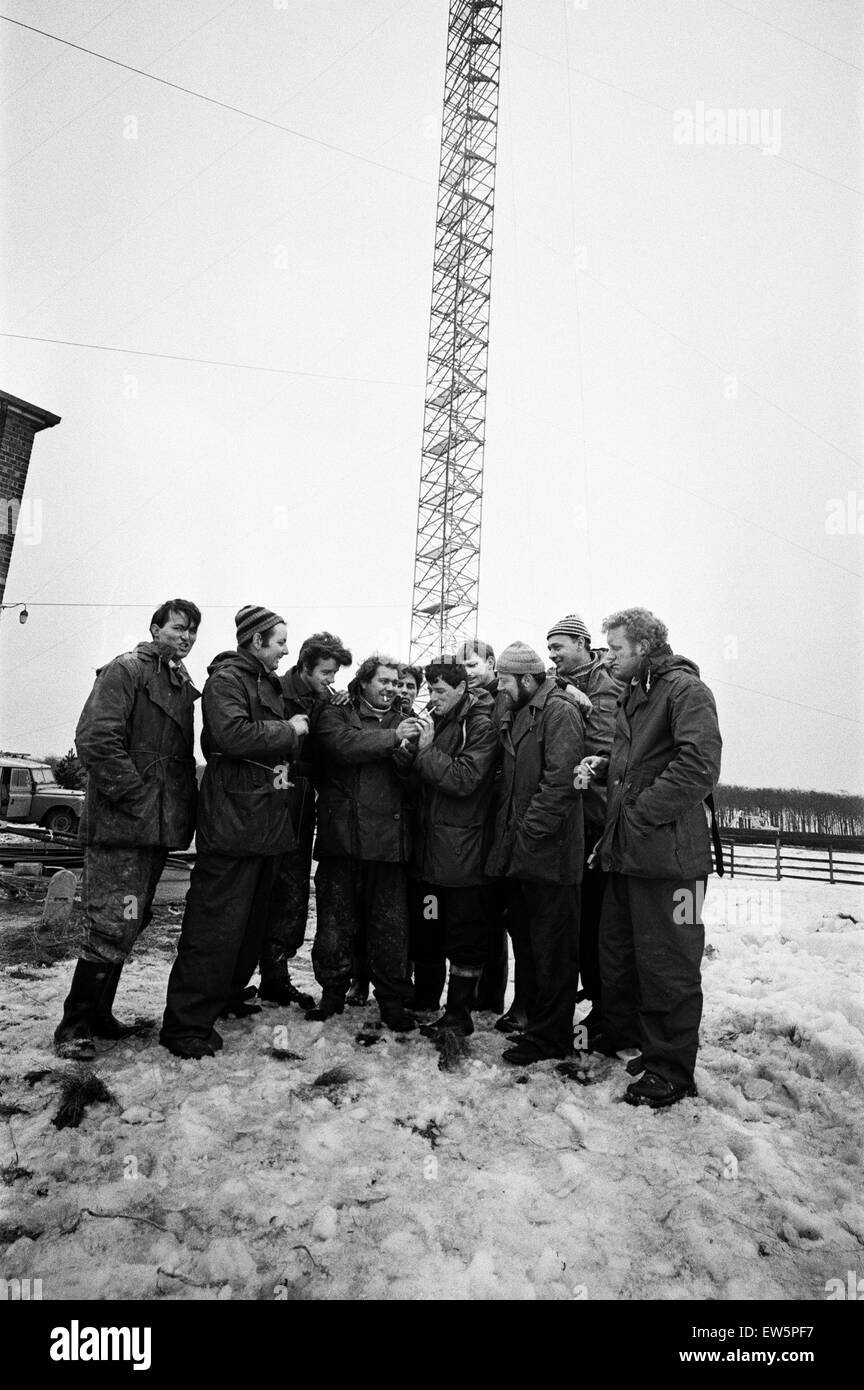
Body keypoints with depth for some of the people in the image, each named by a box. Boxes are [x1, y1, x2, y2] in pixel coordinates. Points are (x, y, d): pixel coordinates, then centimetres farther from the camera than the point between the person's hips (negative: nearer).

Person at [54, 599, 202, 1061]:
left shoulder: (183, 688, 17)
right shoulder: (125, 670, -8)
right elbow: (95, 740, -18)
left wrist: (184, 806, 9)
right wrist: (137, 797, -19)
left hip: (160, 828, 8)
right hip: (120, 825, -8)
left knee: (130, 924, 14)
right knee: (113, 927, -7)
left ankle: (99, 1013, 27)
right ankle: (74, 1026, 7)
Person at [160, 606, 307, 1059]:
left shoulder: (269, 684, 21)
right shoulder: (227, 678, -8)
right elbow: (234, 734, -24)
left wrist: (296, 732, 9)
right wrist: (288, 730, -13)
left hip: (267, 820, 10)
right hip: (232, 818, -10)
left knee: (252, 919, 16)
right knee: (216, 923, -8)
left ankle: (225, 999, 31)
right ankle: (185, 1023, 0)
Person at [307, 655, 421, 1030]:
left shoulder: (403, 724, 15)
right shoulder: (335, 717, 8)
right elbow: (343, 745, -15)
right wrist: (391, 739, -17)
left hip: (390, 840, 2)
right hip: (343, 839, -2)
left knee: (391, 925, 5)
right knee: (336, 923, 7)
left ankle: (392, 1000, 18)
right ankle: (332, 993, 24)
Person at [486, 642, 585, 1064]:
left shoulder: (559, 711, -10)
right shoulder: (514, 717, 18)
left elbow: (559, 780, -19)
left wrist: (530, 832, -20)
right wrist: (506, 834, 11)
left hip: (548, 853, -9)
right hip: (519, 854, 9)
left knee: (552, 947, 1)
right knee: (524, 940, 16)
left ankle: (551, 1037, 11)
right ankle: (533, 1018, 28)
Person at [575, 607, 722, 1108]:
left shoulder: (685, 689, -12)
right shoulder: (634, 694, 18)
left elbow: (700, 766, -23)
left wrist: (642, 812, -21)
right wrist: (605, 766, 7)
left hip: (667, 850, -9)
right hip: (627, 850, 9)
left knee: (667, 964, 2)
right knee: (617, 952, 19)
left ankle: (671, 1071, 17)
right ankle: (621, 1038, 37)